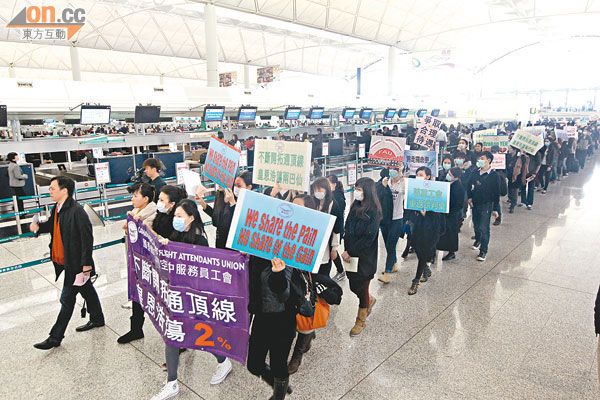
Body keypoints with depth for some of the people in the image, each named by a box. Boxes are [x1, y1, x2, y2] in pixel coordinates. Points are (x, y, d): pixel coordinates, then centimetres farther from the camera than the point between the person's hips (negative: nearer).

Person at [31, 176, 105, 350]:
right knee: (87, 291, 22)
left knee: (67, 299, 2)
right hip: (66, 262, 9)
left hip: (75, 264, -9)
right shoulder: (57, 208, 4)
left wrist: (86, 263, -20)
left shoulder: (77, 211, -23)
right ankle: (97, 319, 39)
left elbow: (87, 237, -22)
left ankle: (55, 337, 13)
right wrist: (39, 227, -2)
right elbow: (53, 226, 21)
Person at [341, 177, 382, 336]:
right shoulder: (355, 207, 4)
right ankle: (369, 300, 47)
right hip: (351, 255, 6)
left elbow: (368, 237, -19)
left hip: (365, 257, -6)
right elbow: (347, 230, 7)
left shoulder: (373, 211, -16)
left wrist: (350, 251, -15)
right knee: (353, 286, 15)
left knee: (361, 288, 7)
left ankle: (361, 320, 28)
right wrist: (346, 250, -3)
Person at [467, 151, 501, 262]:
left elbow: (497, 193, -7)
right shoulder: (476, 173, 3)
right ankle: (478, 240, 45)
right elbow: (469, 185, 16)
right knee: (476, 225, 19)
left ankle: (483, 251, 3)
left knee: (484, 228, -6)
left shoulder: (494, 175, -10)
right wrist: (469, 197, 1)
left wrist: (495, 209, -8)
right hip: (475, 204, 5)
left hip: (486, 205, -5)